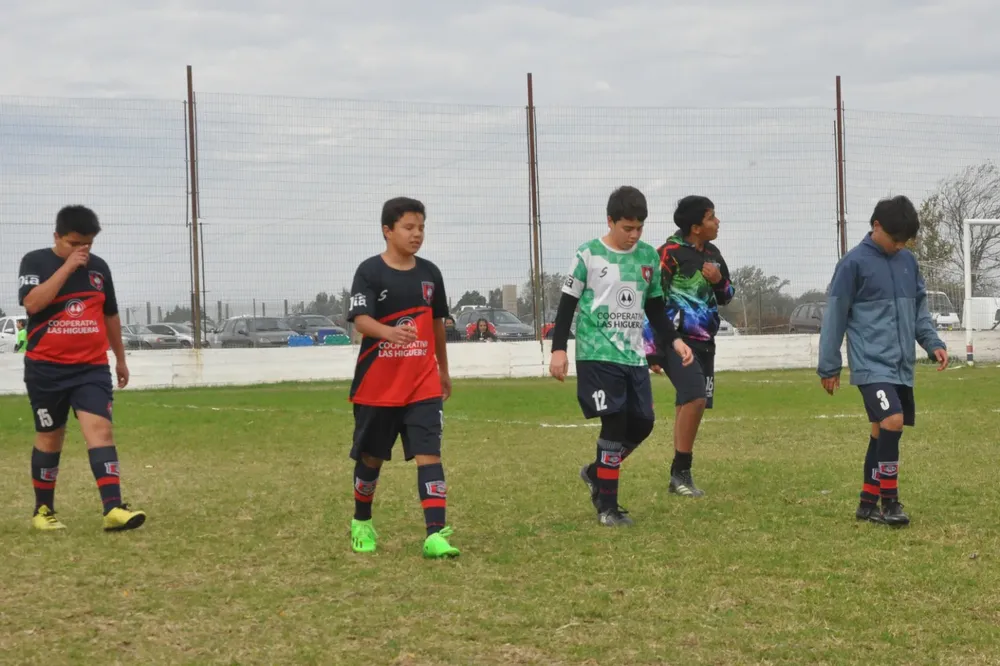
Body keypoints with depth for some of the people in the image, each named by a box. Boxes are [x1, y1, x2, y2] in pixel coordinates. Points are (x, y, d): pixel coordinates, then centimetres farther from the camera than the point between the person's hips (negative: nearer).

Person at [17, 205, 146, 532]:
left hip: (92, 367, 2)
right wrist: (67, 267, -23)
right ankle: (43, 509, 25)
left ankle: (114, 509, -24)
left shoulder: (99, 267, 7)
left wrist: (120, 358, 24)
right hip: (46, 369, -2)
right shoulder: (35, 262, -6)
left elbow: (110, 315, 19)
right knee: (50, 438, 8)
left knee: (100, 429, -14)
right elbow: (32, 303, -24)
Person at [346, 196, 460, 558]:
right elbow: (360, 319, -22)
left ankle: (435, 535, -17)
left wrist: (444, 371, 24)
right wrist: (390, 332, -43)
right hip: (377, 385, -2)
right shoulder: (370, 271, -9)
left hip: (423, 383, 2)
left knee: (429, 453, -11)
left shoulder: (430, 273, 6)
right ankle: (361, 522, 35)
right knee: (371, 456, 13)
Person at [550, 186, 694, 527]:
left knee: (642, 424, 3)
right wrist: (558, 349, -9)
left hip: (634, 356, 5)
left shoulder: (648, 256, 9)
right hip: (598, 355, -5)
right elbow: (567, 304, -1)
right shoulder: (589, 255, -4)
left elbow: (654, 308, 17)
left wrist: (674, 340, 4)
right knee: (615, 423, -11)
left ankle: (597, 472, 28)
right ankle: (607, 506, -1)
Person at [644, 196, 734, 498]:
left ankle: (679, 477, 15)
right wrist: (652, 350, -13)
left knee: (688, 404, 8)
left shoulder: (712, 254, 10)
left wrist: (719, 281, -2)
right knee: (695, 398, -20)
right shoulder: (669, 254, -12)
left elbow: (726, 297, 22)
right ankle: (681, 472, -10)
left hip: (703, 342, 8)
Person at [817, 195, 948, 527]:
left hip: (902, 366, 7)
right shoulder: (854, 263, -8)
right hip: (872, 364, -7)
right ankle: (890, 501, -11)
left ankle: (869, 502, 20)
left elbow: (919, 308, 20)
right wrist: (828, 367, -2)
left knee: (883, 432, 10)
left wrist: (933, 342, 4)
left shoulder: (908, 261, 11)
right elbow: (834, 316, -4)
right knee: (892, 422, -21)